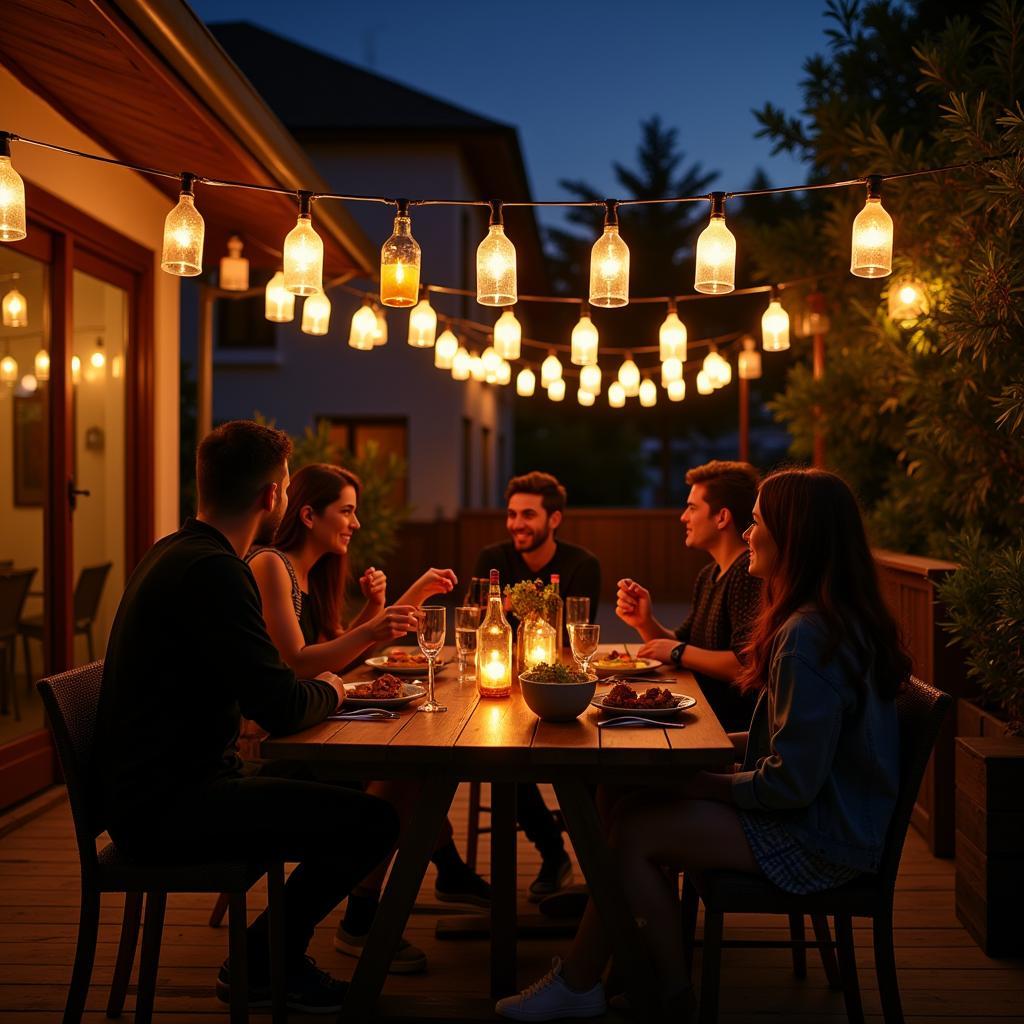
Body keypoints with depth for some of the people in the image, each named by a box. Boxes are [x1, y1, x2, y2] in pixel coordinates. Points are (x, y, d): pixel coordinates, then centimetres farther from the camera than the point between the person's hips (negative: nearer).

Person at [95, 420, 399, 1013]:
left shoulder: (176, 553, 12)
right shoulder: (212, 570, -21)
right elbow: (282, 708, -23)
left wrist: (323, 688, 11)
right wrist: (331, 690, -2)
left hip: (161, 787, 11)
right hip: (166, 808, -11)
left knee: (340, 788, 20)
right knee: (374, 821, -16)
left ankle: (277, 955, 25)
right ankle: (261, 966, 4)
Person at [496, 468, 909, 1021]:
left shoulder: (808, 637, -25)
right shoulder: (837, 619, 8)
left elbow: (791, 782, -25)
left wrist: (702, 784, -10)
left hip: (819, 838, -10)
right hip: (822, 808, 10)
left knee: (633, 830, -10)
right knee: (637, 804, 3)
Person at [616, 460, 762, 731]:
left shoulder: (749, 573, -19)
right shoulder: (708, 576, 14)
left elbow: (745, 665, -27)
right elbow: (681, 645, 18)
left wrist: (678, 652, -12)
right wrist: (645, 623, -1)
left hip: (733, 725, -9)